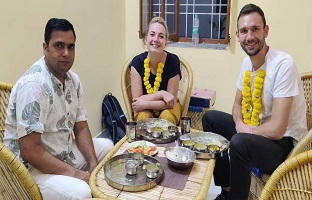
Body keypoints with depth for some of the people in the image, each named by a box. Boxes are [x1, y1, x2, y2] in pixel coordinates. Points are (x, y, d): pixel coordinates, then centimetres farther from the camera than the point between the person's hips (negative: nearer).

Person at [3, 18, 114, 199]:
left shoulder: (73, 80, 1)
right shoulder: (33, 85, -25)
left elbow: (81, 128, 6)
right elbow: (29, 151, -27)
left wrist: (93, 166, -7)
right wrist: (77, 174, -21)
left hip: (64, 154, 9)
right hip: (31, 167, -8)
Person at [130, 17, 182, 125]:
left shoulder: (173, 61, -20)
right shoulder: (137, 62, -16)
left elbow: (170, 102, -16)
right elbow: (137, 99, -17)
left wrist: (145, 104, -25)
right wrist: (161, 94, -25)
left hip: (167, 107, 0)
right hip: (144, 108, 1)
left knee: (167, 117, -32)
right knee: (143, 117, -31)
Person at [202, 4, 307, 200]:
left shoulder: (283, 64, -25)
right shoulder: (247, 61, 0)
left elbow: (276, 130, -29)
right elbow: (238, 102, 13)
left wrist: (245, 130, -11)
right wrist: (239, 124, -8)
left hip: (283, 142, -9)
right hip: (254, 130, 9)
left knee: (239, 142, -35)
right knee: (210, 118, 10)